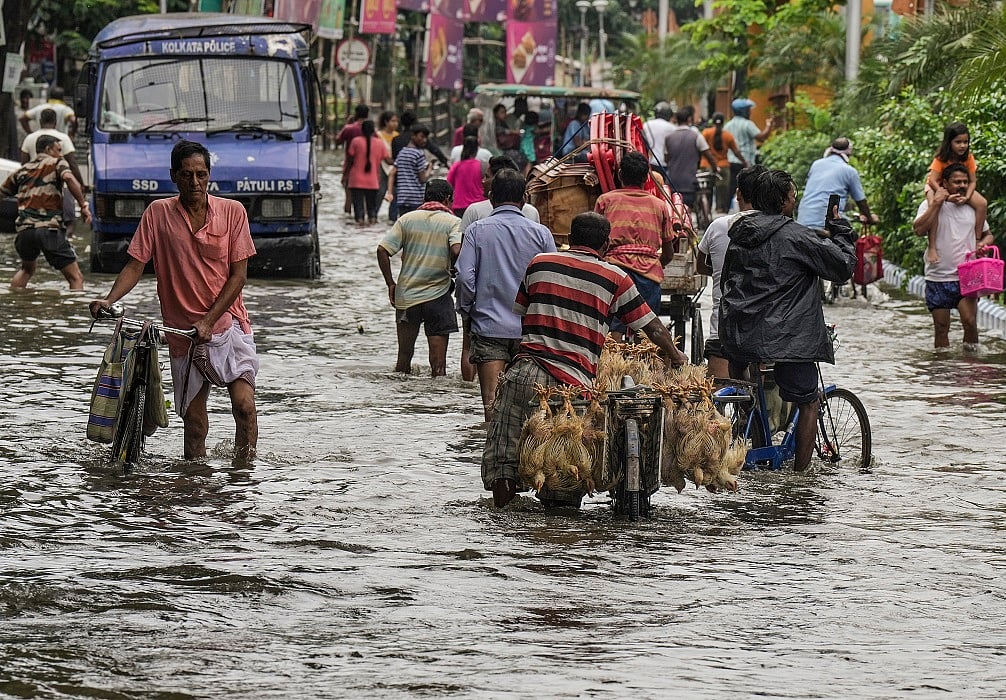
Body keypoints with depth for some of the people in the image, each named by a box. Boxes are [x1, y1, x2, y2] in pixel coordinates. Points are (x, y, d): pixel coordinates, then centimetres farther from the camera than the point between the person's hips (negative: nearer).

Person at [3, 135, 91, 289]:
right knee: (76, 278, -3)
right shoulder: (57, 163, 6)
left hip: (24, 229, 5)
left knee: (26, 269, 32)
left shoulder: (22, 171, 21)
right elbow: (69, 178, -15)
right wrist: (83, 205, -14)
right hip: (50, 229, -5)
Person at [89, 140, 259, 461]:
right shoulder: (158, 213, 1)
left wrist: (208, 321, -13)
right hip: (182, 331, 1)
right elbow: (135, 265, 2)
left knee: (244, 404, -17)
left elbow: (238, 275, -3)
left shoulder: (232, 212, -2)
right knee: (194, 419, 3)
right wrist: (109, 300, -17)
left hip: (229, 324, -1)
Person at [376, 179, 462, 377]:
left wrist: (390, 284, 5)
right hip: (437, 297, -3)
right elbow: (456, 251, -21)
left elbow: (382, 250, -3)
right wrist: (454, 274, -1)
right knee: (438, 361, 1)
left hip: (406, 294, 3)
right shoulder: (452, 222, -3)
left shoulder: (407, 218, 5)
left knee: (404, 355, 15)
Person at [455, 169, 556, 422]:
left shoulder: (477, 230, -2)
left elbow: (465, 276, -9)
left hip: (488, 325, -1)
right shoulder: (541, 233, 0)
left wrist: (466, 311, 7)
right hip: (530, 327, 1)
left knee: (492, 400, -2)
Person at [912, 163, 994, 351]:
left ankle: (971, 350, -2)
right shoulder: (931, 205, 0)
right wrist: (936, 204, -16)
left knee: (970, 320, -17)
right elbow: (919, 229, -17)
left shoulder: (973, 207, 11)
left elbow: (988, 235, 24)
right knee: (941, 328, 3)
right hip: (938, 277, -1)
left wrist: (983, 243, 0)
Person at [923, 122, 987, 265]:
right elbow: (933, 180, -33)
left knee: (982, 203, -18)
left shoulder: (968, 158, -14)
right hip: (936, 187, -5)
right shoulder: (940, 159, -26)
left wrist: (967, 197, -31)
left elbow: (972, 181, -12)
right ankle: (932, 247, -42)